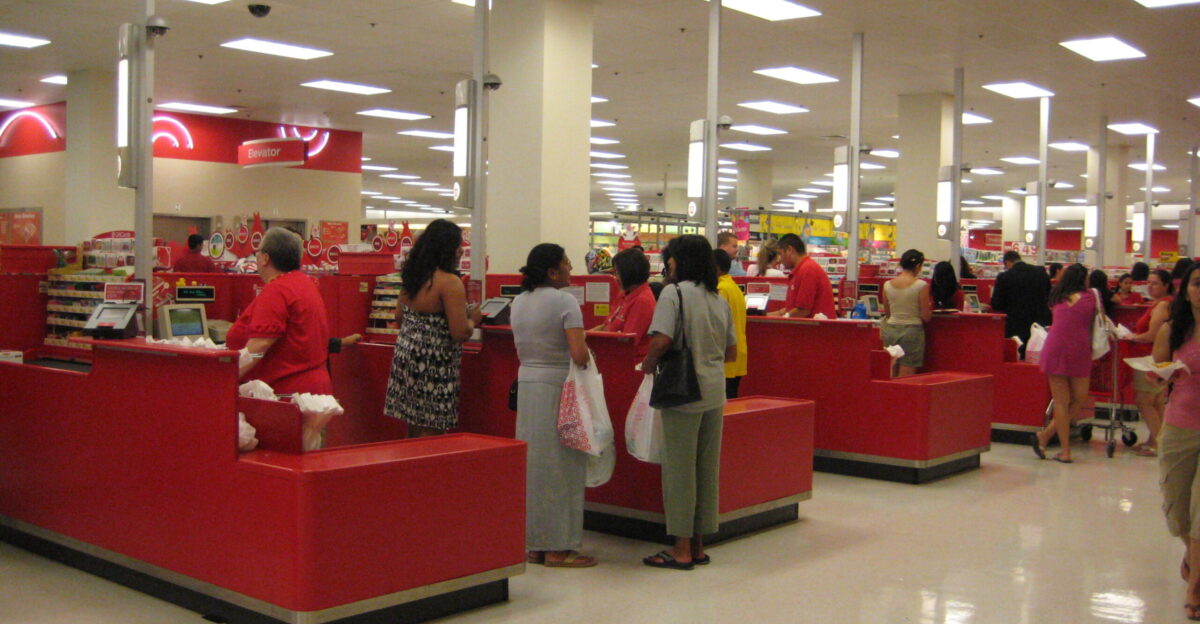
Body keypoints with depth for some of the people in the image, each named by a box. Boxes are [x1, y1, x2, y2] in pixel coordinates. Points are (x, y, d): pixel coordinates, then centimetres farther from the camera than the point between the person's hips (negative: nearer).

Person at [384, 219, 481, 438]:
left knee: (414, 430, 16)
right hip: (433, 366, -8)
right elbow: (460, 333, -19)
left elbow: (399, 318, 19)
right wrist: (474, 319, 0)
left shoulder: (411, 276, 8)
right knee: (430, 432, -1)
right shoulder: (450, 282, -17)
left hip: (405, 354, 8)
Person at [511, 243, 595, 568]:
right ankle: (558, 547, 5)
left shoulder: (519, 302, 10)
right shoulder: (565, 302, -13)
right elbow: (579, 354, -21)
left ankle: (535, 543, 19)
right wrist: (587, 357, -2)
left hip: (526, 385, 7)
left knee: (532, 463, 12)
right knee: (561, 465, 0)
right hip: (557, 387, -7)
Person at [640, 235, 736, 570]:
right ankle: (698, 545, 21)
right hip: (715, 392, 6)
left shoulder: (674, 292, -10)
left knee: (679, 468, 2)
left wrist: (648, 364, -3)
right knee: (707, 468, 12)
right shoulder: (719, 299, 10)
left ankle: (682, 549, 7)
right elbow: (731, 352, 14)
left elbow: (661, 341, -21)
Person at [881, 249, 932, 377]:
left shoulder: (887, 285, 2)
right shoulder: (921, 285, -10)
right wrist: (929, 308, 12)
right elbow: (926, 317, -8)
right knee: (906, 379, 0)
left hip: (890, 330, 4)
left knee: (892, 378, 12)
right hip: (912, 331, -4)